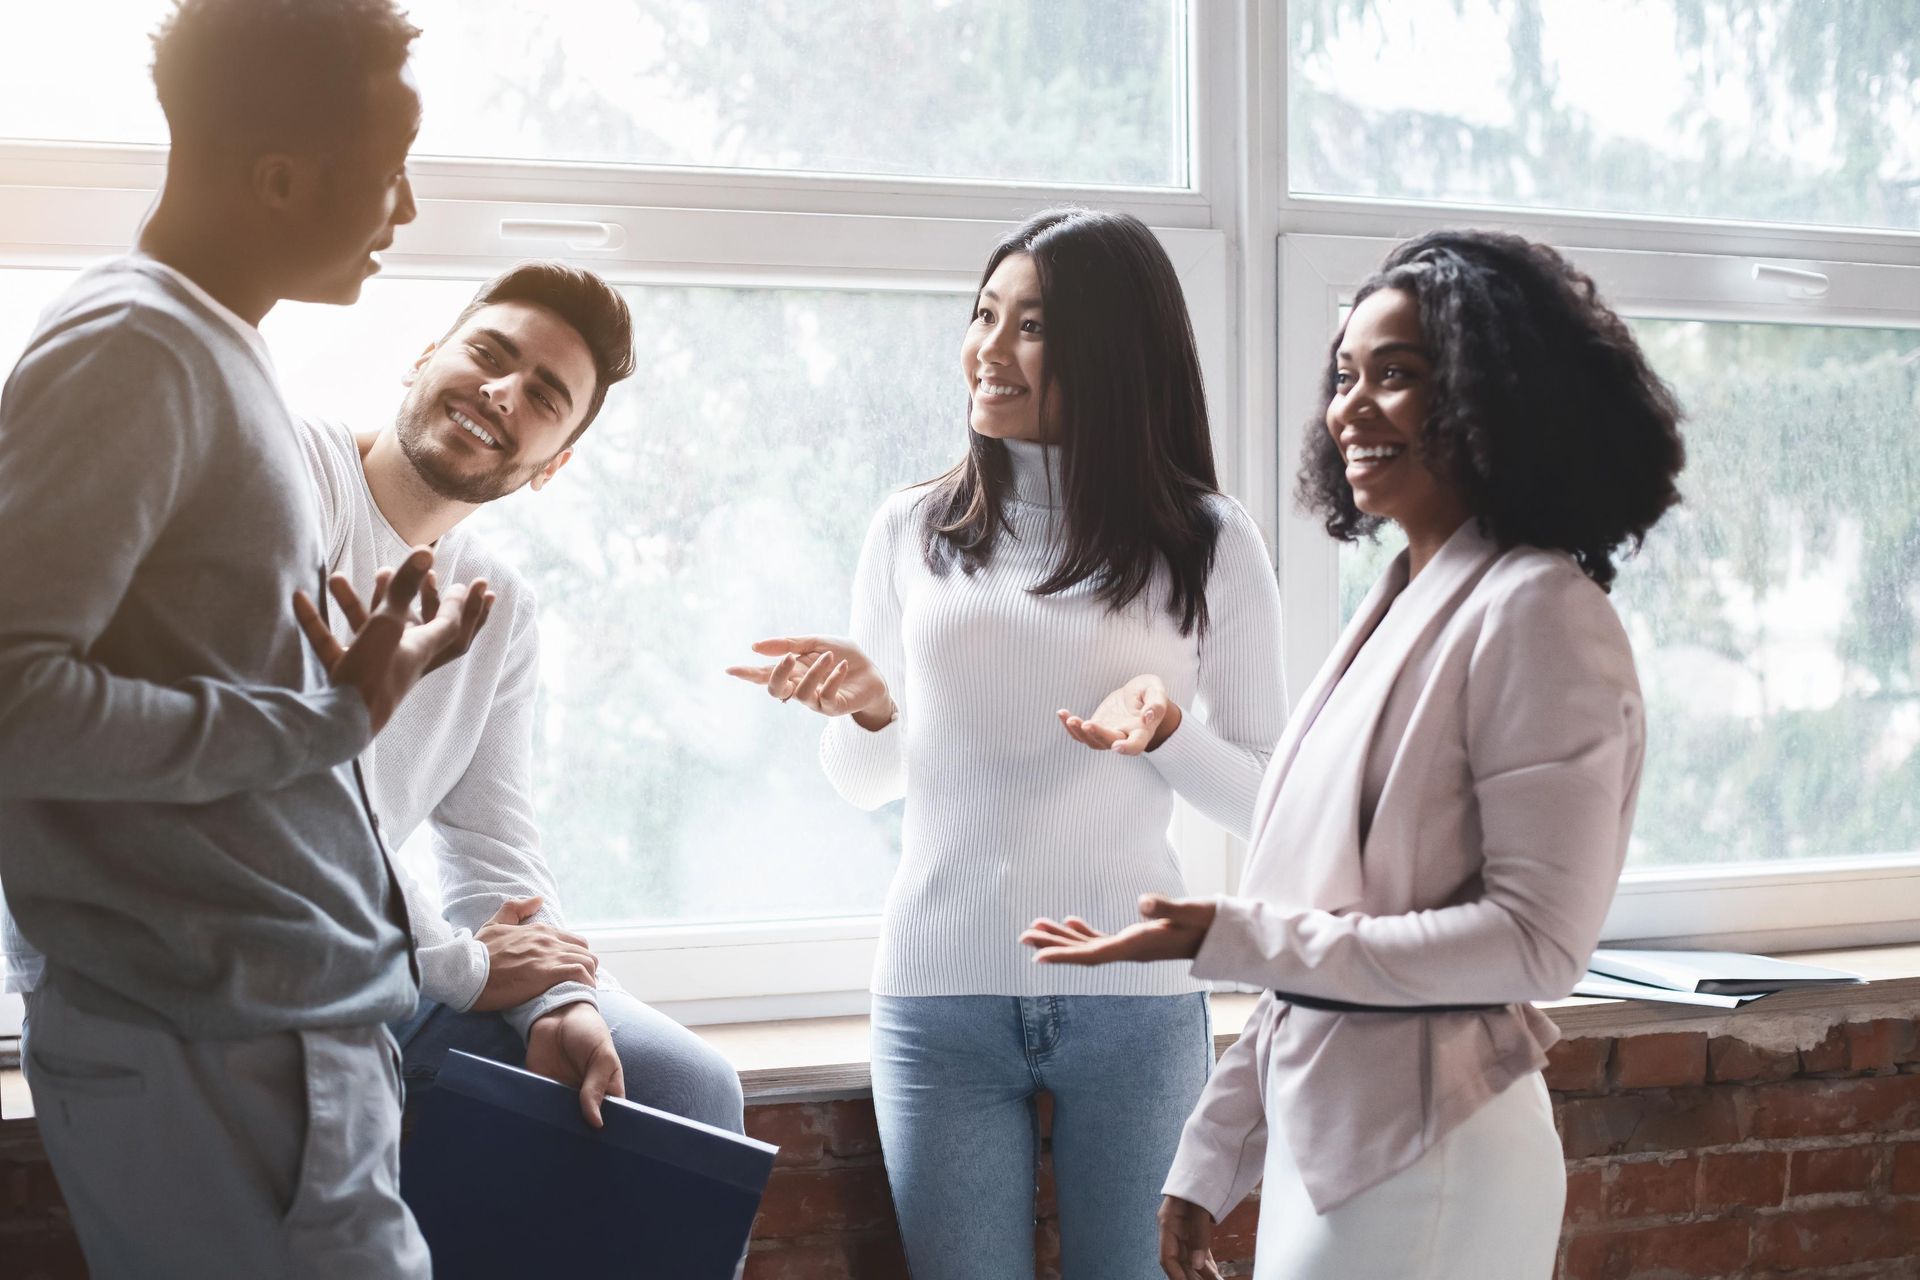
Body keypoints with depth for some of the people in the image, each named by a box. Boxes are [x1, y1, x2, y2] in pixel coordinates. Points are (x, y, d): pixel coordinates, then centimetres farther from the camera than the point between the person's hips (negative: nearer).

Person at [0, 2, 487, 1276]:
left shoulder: (214, 351, 15)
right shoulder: (131, 347, -14)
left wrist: (361, 681, 8)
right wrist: (326, 721, -17)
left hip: (296, 1035, 9)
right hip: (225, 1062, -9)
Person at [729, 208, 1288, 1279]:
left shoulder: (1208, 544, -1)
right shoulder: (913, 531, 5)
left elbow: (1268, 804, 0)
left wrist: (1167, 726, -18)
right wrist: (864, 706, -8)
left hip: (1134, 995, -1)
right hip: (942, 990, 1)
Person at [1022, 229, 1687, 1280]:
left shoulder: (1536, 610, -14)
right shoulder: (1400, 603, 11)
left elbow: (1537, 941, -18)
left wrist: (1231, 938, -20)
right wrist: (1212, 1159, 14)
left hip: (1422, 1167, -7)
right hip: (1318, 1137, 8)